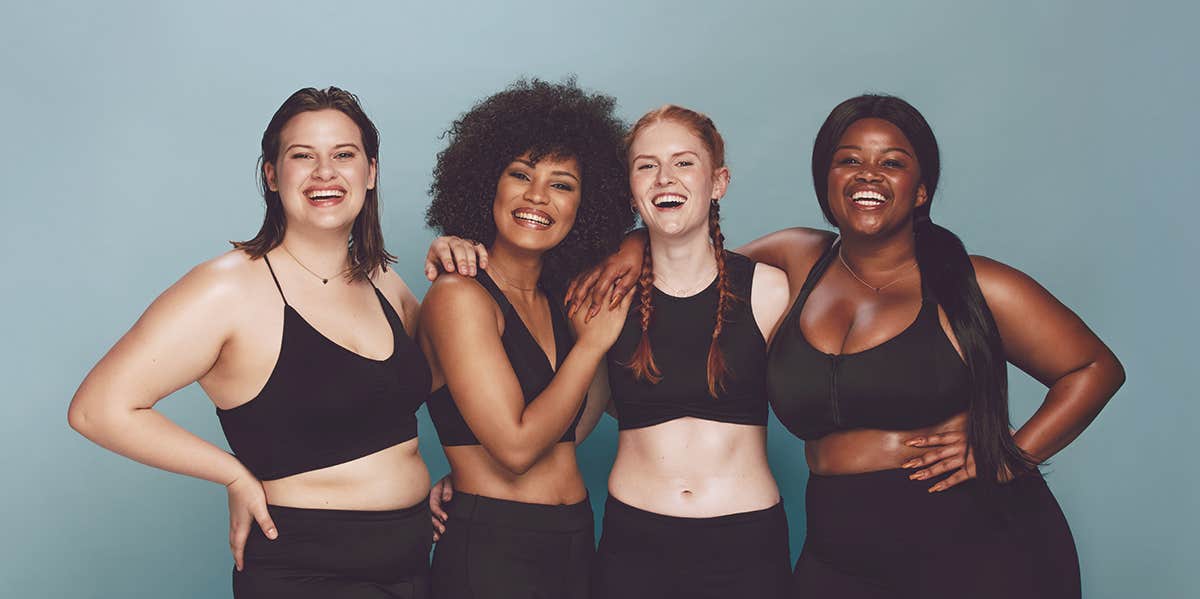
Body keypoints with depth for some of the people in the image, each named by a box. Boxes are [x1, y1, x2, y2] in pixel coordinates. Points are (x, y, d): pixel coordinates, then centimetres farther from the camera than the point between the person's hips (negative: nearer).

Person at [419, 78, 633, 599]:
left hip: (576, 545, 7)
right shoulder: (459, 295, -10)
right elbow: (516, 445, -17)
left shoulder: (559, 301, 11)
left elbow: (568, 433, 7)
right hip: (492, 554, -7)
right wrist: (592, 343, -9)